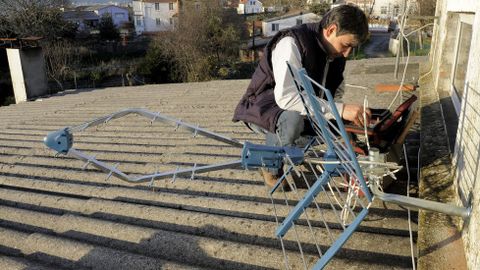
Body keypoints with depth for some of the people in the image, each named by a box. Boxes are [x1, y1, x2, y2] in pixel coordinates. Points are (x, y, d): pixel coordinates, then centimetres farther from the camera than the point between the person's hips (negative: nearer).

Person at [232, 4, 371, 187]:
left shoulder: (336, 54, -3)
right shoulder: (292, 43, -27)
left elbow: (336, 94, 6)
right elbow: (286, 97, -40)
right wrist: (340, 110, -43)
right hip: (263, 108, -8)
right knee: (294, 120, -38)